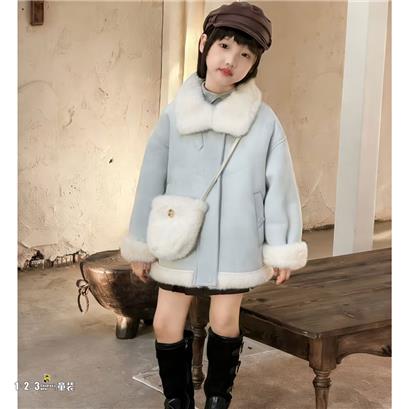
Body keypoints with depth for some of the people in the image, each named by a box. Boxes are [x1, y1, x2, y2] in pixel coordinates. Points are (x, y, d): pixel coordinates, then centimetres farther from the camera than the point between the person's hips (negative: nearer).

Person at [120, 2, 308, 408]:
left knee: (224, 322, 9)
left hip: (235, 244, -2)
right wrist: (140, 245, 5)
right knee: (166, 325, 5)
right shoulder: (176, 113, -5)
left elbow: (280, 185, -4)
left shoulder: (263, 120, -10)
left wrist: (281, 250, -1)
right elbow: (152, 181, 1)